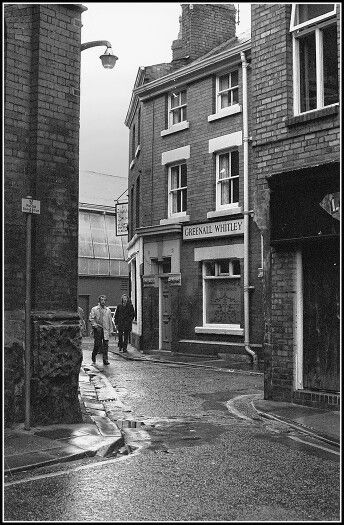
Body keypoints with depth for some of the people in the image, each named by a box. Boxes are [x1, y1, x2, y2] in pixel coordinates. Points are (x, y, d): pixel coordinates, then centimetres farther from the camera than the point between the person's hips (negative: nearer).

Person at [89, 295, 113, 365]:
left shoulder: (108, 310, 11)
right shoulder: (94, 309, 3)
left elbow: (110, 320, 13)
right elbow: (91, 319, 0)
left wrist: (110, 330, 9)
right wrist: (94, 324, -15)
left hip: (105, 330, 2)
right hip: (98, 329, -2)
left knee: (106, 345, -2)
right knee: (97, 344, -2)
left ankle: (105, 360, 2)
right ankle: (93, 358, 21)